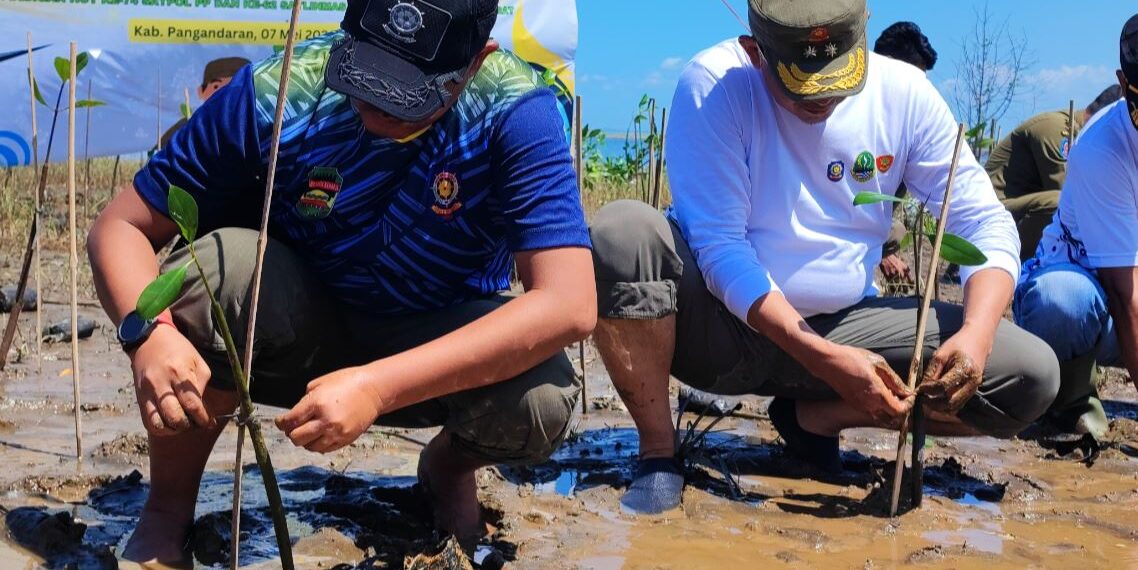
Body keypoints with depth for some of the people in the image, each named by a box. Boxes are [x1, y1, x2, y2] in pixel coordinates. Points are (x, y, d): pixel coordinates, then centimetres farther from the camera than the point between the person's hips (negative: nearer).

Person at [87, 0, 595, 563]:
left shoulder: (516, 110, -27)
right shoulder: (277, 91, -23)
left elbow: (570, 306, -36)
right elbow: (119, 226, -15)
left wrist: (379, 386, -43)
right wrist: (148, 331, -38)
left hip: (440, 345, 0)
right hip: (299, 336, 1)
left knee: (541, 400, -32)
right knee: (222, 262, -31)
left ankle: (448, 466, 7)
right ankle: (166, 511, -7)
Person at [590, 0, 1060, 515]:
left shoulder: (904, 93, -6)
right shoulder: (713, 85, -16)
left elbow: (985, 223, -4)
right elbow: (719, 249, -21)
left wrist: (977, 335, -24)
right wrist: (824, 358, -30)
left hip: (844, 326, 3)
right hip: (722, 326, -3)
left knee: (1032, 376, -13)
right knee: (620, 232, -33)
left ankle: (814, 416, 2)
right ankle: (657, 453, -17)